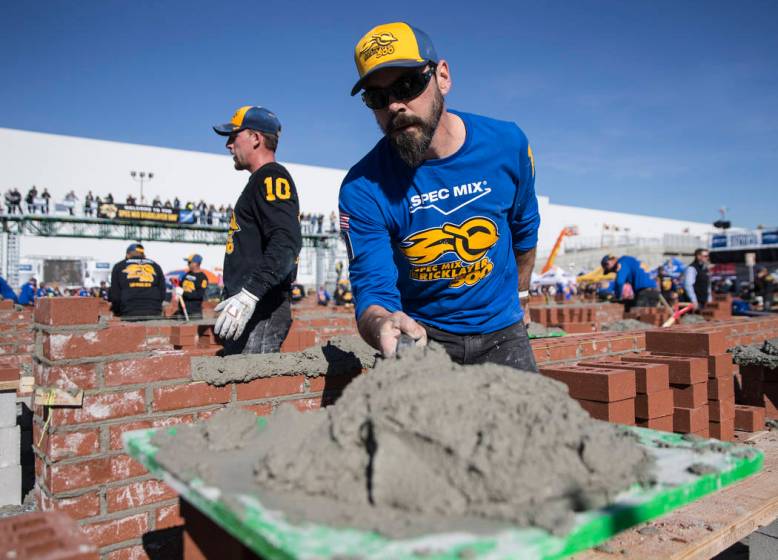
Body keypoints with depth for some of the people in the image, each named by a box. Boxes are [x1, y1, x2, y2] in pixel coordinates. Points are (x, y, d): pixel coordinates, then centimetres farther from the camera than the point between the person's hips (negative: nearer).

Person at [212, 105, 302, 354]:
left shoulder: (272, 176, -6)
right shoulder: (260, 181, 25)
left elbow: (286, 243, -23)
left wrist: (249, 294, -30)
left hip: (262, 312, -10)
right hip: (245, 313, 10)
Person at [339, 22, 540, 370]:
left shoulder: (506, 144, -9)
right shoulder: (362, 189, -17)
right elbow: (373, 291, -19)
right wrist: (383, 325, -43)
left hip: (502, 333, 3)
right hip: (421, 337, -2)